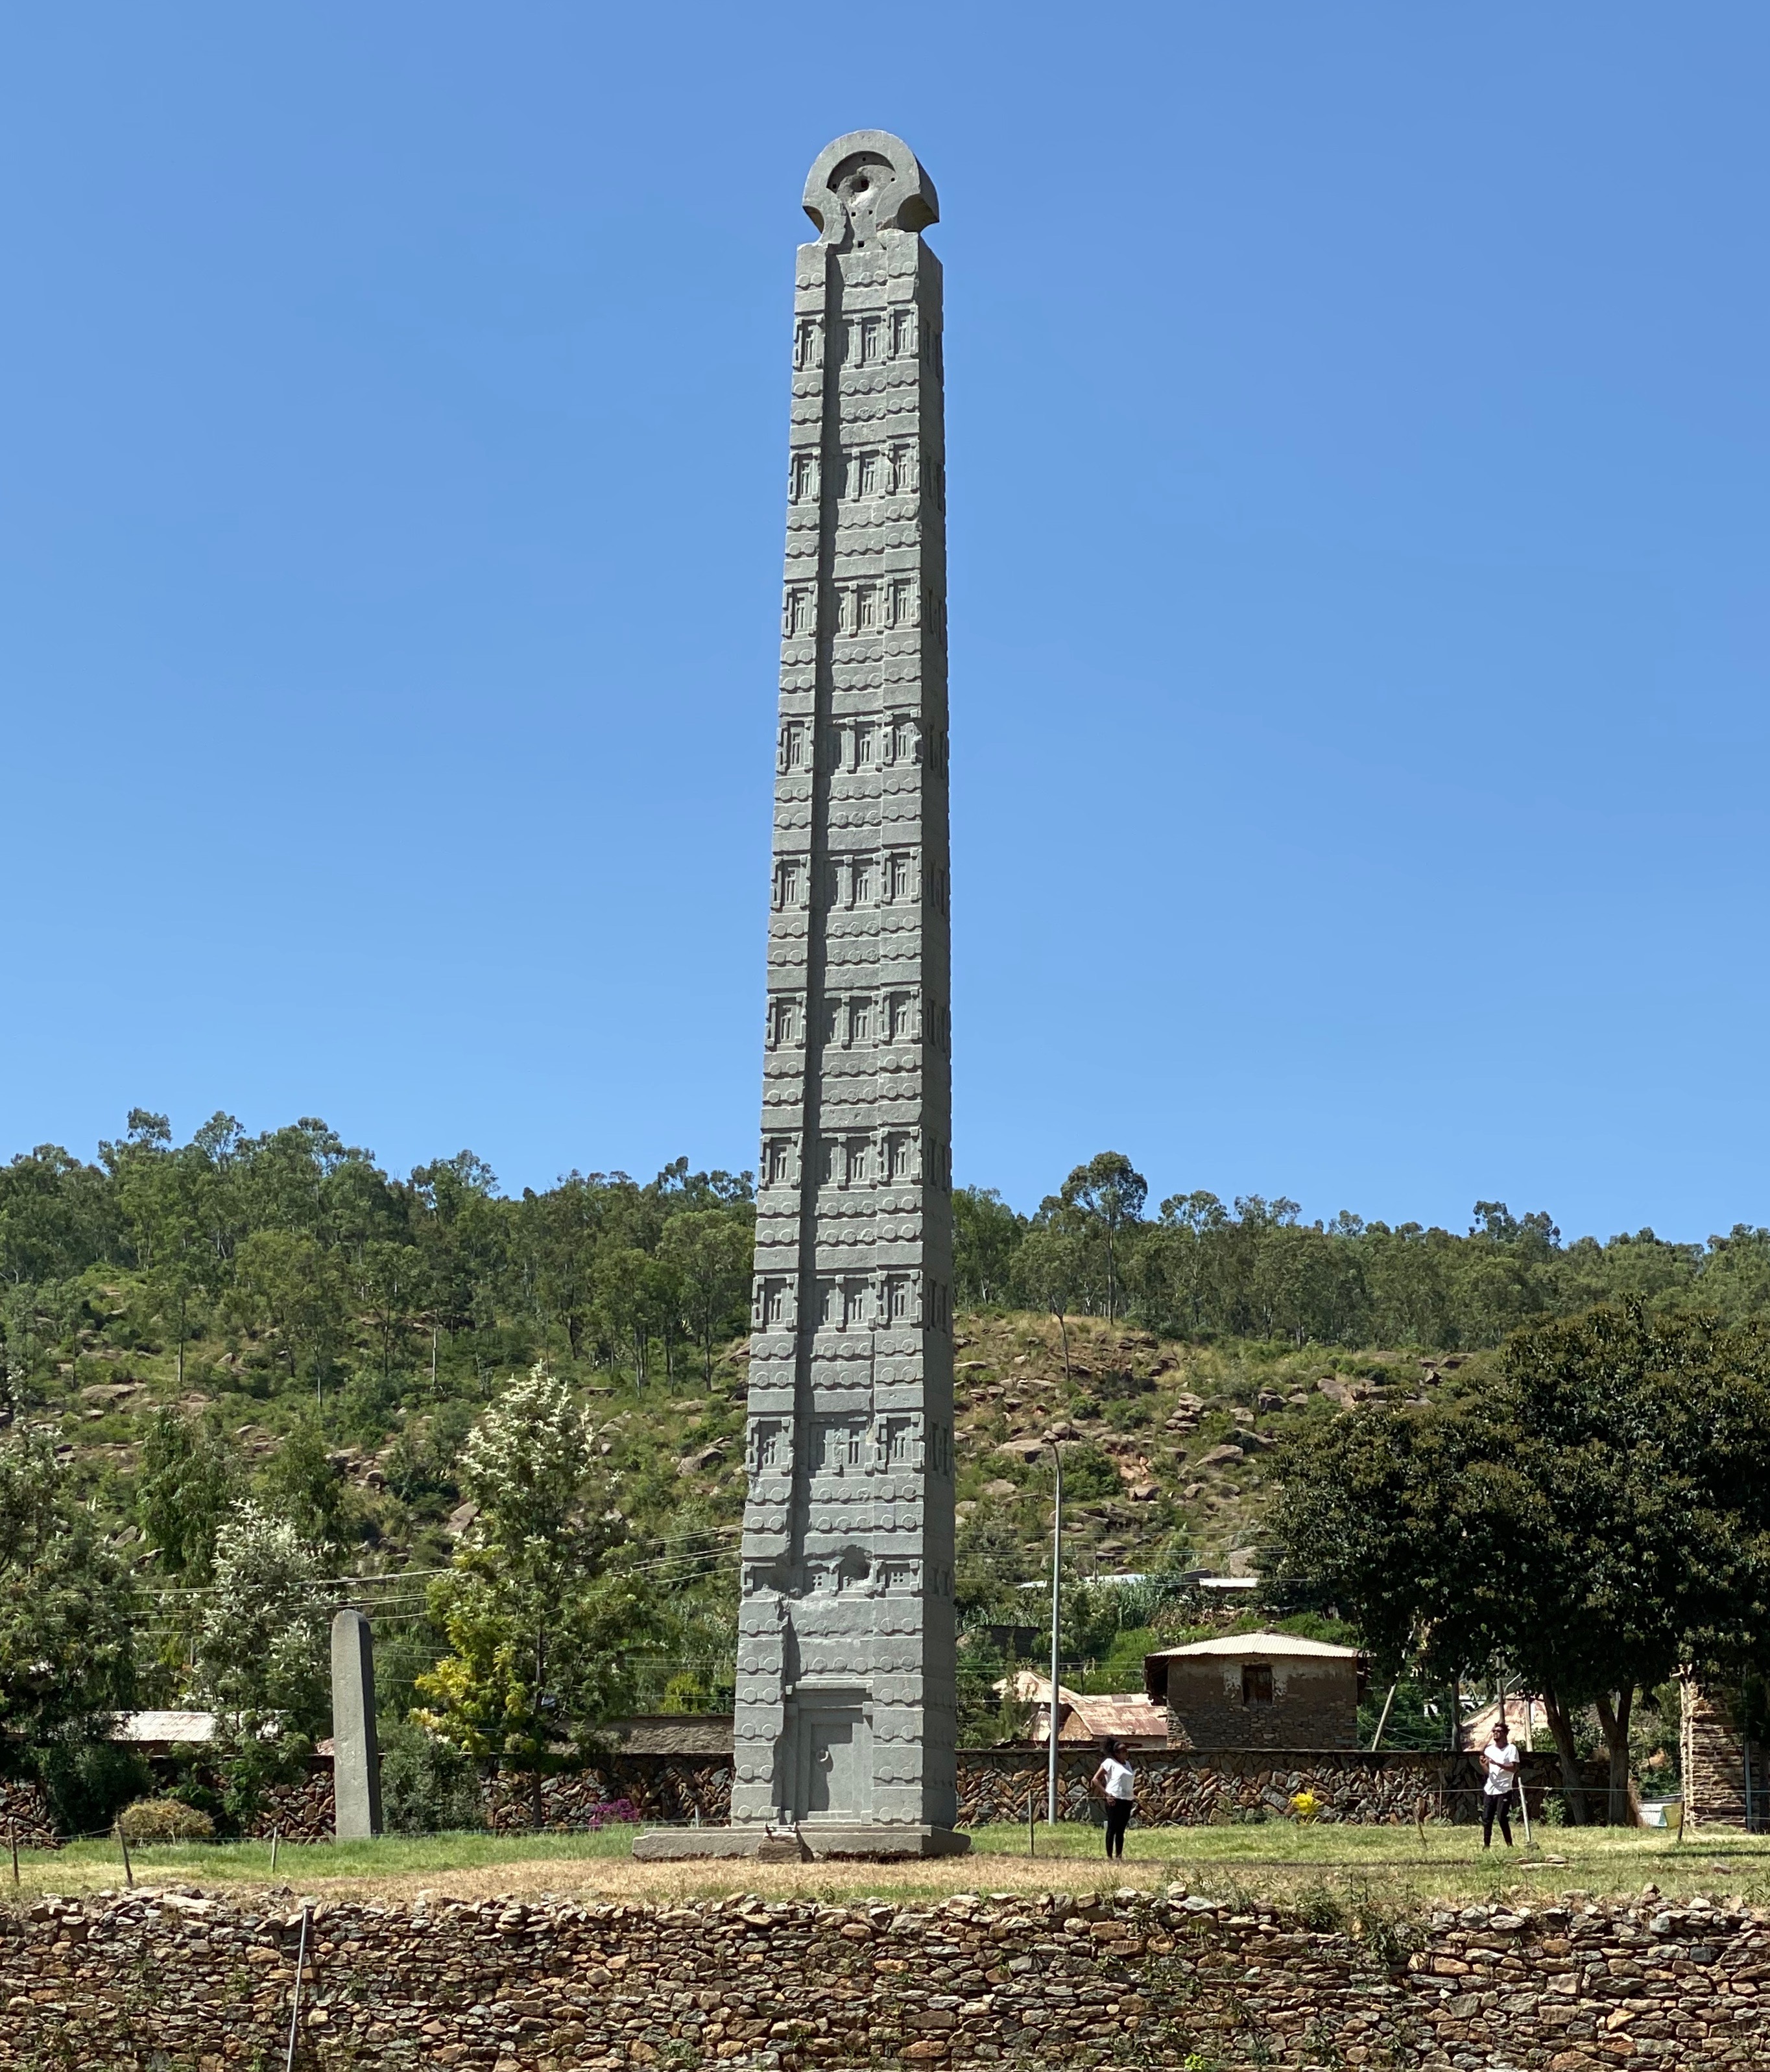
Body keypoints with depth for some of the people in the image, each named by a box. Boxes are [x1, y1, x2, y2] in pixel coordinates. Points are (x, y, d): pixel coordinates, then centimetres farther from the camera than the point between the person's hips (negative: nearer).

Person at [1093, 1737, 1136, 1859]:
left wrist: (1133, 1795, 12)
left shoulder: (1127, 1764, 17)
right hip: (1114, 1801, -7)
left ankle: (1119, 1856, 11)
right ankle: (1109, 1856, -2)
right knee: (1112, 1829, -4)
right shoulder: (1109, 1762, -4)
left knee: (1121, 1830, 8)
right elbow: (1095, 1779, -7)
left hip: (1127, 1801, 7)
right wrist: (1106, 1794, -13)